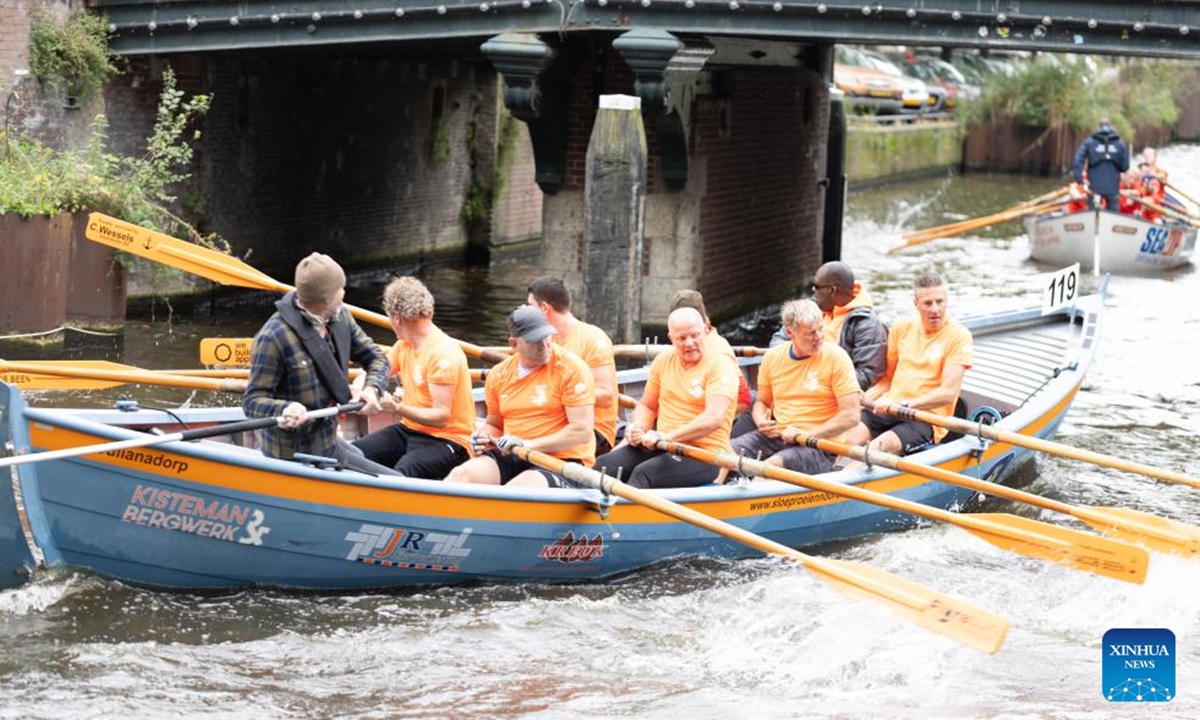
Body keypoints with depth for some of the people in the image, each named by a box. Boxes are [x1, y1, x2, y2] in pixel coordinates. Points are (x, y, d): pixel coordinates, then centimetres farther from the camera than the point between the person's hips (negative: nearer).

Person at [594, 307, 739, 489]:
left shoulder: (720, 365, -8)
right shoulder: (664, 360, 11)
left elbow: (714, 419, -21)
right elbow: (646, 405, 22)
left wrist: (666, 436, -24)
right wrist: (638, 428, -1)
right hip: (661, 447, 6)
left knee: (644, 473, -34)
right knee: (602, 466, -17)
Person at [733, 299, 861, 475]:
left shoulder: (836, 357, -7)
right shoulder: (773, 357, 7)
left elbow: (851, 416, -11)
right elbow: (762, 402, 22)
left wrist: (807, 434, -17)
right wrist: (761, 421, -2)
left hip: (818, 445, -5)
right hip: (776, 437, 5)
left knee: (774, 464, -35)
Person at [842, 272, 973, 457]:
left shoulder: (959, 336, -3)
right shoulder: (902, 327, 13)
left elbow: (948, 393, -11)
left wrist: (904, 404, -21)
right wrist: (864, 398, 1)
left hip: (927, 417, -4)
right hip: (889, 408, 4)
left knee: (883, 444, -33)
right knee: (852, 432, -27)